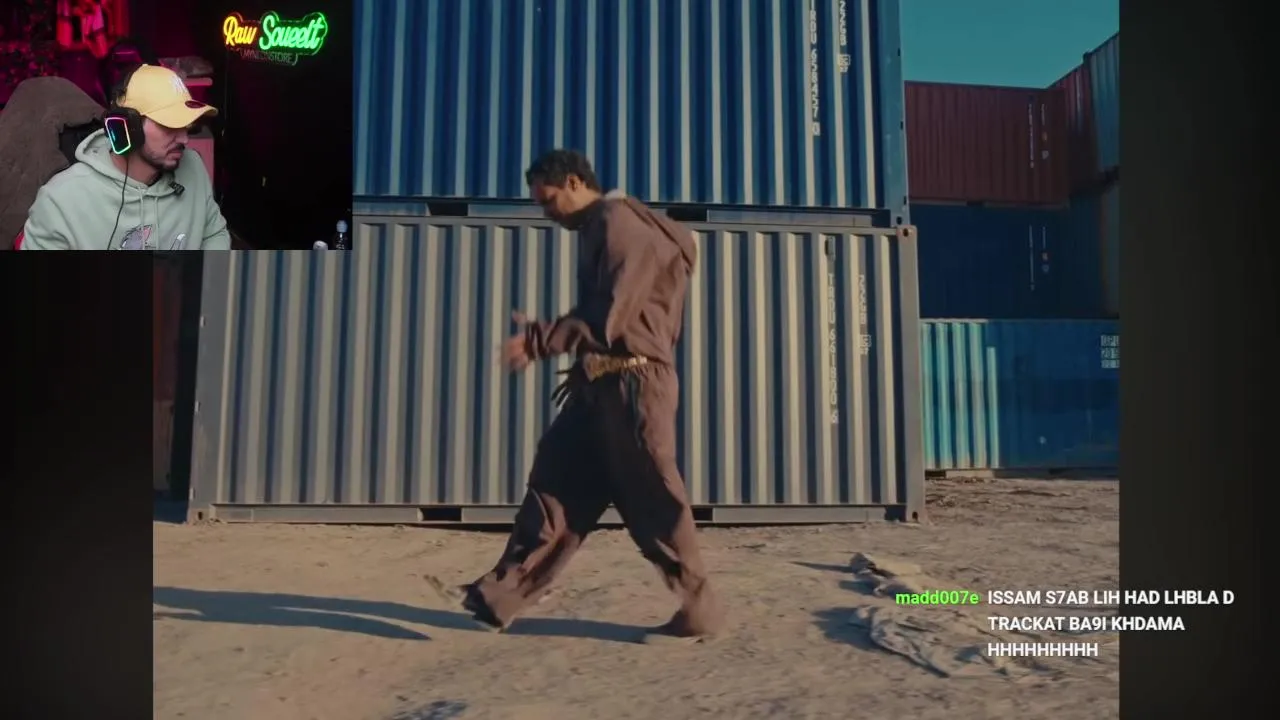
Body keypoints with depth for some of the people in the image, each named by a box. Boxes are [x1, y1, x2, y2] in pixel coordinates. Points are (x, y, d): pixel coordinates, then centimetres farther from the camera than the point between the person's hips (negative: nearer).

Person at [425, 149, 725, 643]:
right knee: (555, 485, 7)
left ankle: (699, 612, 10)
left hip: (632, 384, -10)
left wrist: (539, 340, -22)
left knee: (653, 502, -3)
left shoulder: (619, 224, -11)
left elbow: (609, 316, -21)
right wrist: (581, 371, 20)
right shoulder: (596, 230, 19)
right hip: (603, 385, 10)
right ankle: (500, 595, 10)